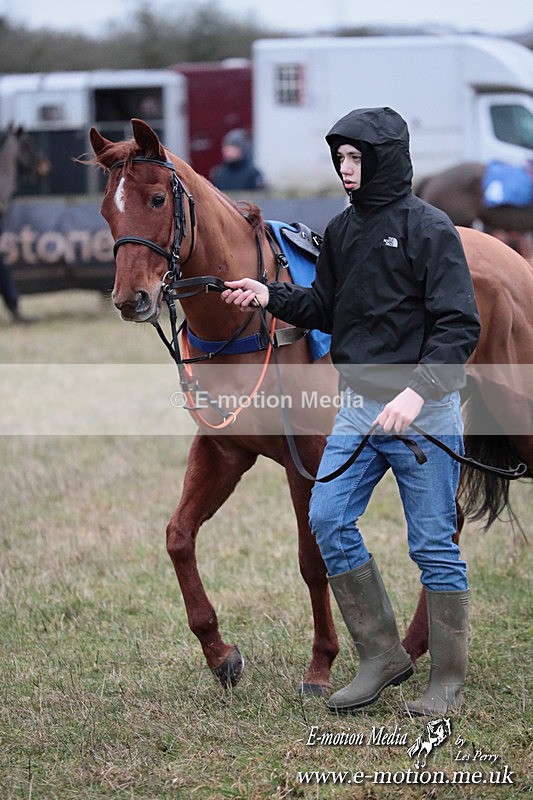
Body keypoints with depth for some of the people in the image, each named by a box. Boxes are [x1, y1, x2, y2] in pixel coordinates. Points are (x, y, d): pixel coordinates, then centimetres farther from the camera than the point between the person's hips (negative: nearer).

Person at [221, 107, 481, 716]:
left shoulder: (428, 227, -11)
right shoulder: (342, 230, 9)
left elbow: (459, 325, -15)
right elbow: (325, 310, 18)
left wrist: (418, 391, -27)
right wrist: (271, 297, 1)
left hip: (423, 409, -7)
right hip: (358, 406, 7)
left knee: (433, 544, 1)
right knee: (327, 519, 0)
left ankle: (448, 682, 13)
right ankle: (382, 655, 13)